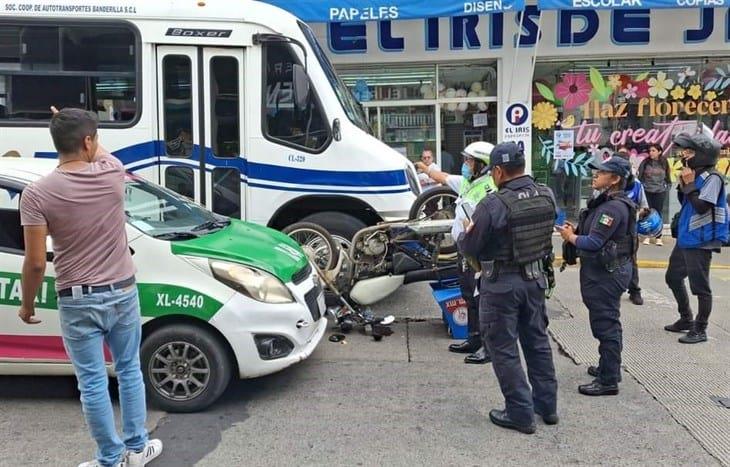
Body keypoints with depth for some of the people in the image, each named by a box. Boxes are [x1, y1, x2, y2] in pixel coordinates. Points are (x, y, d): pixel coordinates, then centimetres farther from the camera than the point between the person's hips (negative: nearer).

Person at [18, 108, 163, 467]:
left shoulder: (37, 194, -14)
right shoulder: (112, 172, -9)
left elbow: (35, 262, -12)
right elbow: (99, 154, 19)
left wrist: (27, 304, 3)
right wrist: (81, 130, 34)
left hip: (78, 302, -2)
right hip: (123, 293, 2)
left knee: (93, 382, 10)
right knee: (129, 371, 18)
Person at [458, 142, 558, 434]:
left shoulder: (493, 205, -23)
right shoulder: (547, 196, -3)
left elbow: (469, 247, -14)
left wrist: (465, 233, 8)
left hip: (502, 284, -7)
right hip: (536, 277, 7)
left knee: (504, 348, 6)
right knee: (537, 340, 19)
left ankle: (521, 414, 12)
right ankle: (547, 405, 31)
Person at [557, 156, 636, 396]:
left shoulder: (613, 207, -21)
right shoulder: (606, 202, 12)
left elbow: (593, 243, -25)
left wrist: (570, 237, -9)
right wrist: (576, 230, 1)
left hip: (607, 273, -11)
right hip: (605, 270, 11)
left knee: (606, 325, -4)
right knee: (607, 323, 21)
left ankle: (608, 381, 4)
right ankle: (609, 367, 35)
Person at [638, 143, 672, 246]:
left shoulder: (664, 163, 1)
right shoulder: (645, 162, -3)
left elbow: (667, 176, 11)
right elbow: (639, 176, 1)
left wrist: (667, 186, 3)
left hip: (660, 192, 0)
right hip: (647, 191, 0)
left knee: (658, 213, 4)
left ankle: (658, 237, 9)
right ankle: (647, 236, 12)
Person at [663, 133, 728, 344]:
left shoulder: (711, 177, -15)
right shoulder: (694, 174, 10)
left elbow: (701, 206, -23)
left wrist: (690, 184, -17)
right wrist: (682, 185, 1)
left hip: (700, 241, -10)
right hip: (685, 238, 10)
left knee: (700, 287, -1)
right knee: (673, 277, 19)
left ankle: (700, 330, 10)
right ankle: (686, 319, 34)